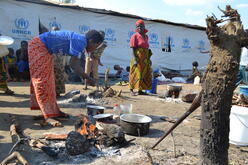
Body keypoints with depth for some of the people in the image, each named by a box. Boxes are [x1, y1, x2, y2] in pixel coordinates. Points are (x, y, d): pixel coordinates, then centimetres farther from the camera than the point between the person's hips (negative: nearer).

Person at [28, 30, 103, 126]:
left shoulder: (79, 42, 8)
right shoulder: (80, 41, -22)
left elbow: (76, 65, 7)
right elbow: (74, 66, -23)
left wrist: (86, 77, 5)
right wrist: (89, 79, -13)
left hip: (45, 50, 11)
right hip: (38, 46, -11)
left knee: (49, 81, 12)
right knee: (42, 81, -12)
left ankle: (54, 111, 21)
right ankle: (49, 116, -12)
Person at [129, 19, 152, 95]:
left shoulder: (146, 36, 14)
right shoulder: (135, 36, -5)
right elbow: (133, 49, -11)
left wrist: (148, 59, 13)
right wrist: (135, 60, -20)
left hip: (145, 60, 7)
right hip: (138, 58, -7)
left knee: (144, 75, 7)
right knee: (136, 74, -5)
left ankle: (140, 90, 15)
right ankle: (131, 90, 3)